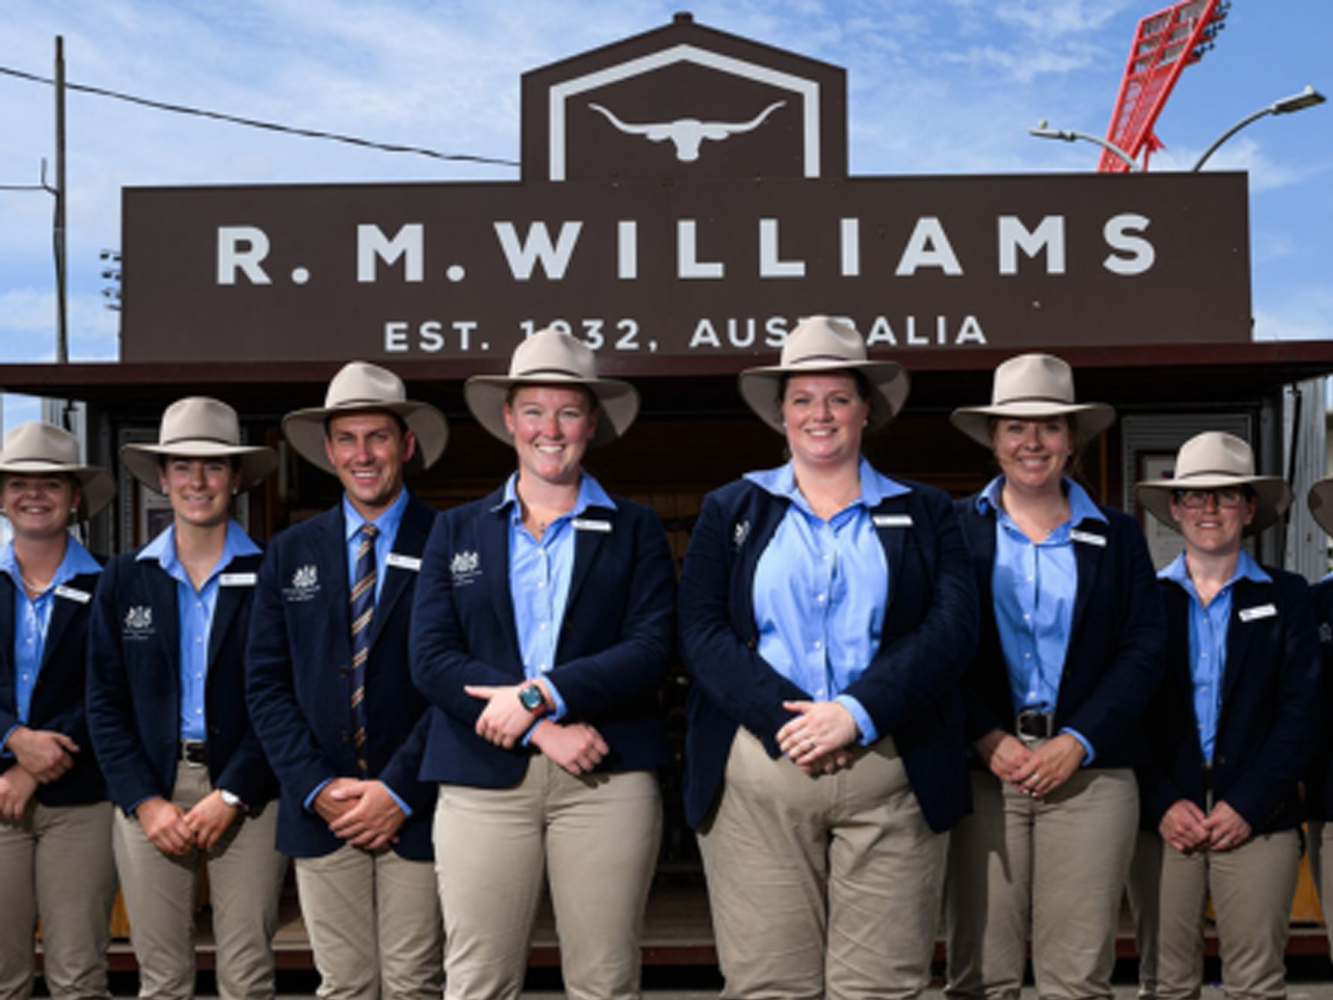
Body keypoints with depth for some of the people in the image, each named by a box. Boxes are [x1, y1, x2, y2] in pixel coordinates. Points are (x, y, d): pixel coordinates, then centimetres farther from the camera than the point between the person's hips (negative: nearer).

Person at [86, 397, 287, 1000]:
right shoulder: (123, 580, 8)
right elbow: (105, 702, 6)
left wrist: (231, 795, -10)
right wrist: (144, 801, -4)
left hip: (246, 796, -2)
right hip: (150, 793, 2)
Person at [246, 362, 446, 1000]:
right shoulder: (290, 553, 11)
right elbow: (267, 684, 8)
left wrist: (399, 791, -11)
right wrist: (318, 787, -4)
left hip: (414, 806, -3)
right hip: (320, 811, 3)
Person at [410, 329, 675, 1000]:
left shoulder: (635, 530, 11)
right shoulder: (457, 530, 14)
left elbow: (650, 649, -2)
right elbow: (430, 659, 2)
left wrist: (539, 694, -13)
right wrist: (543, 731, -9)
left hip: (607, 779, -1)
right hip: (483, 780, 1)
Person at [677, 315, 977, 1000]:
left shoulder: (923, 515, 14)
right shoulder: (730, 511, 14)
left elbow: (951, 630, 0)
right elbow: (702, 633, 2)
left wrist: (855, 713, -14)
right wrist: (786, 722, -12)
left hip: (892, 777, 0)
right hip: (755, 778, 0)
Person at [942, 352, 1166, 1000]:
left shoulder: (1116, 537, 13)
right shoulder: (956, 529, 9)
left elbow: (1144, 650, 5)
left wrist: (1076, 742, -7)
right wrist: (988, 740, -11)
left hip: (1088, 771, 1)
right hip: (980, 769, -1)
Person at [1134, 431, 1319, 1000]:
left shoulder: (1286, 597, 9)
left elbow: (1301, 711, 1)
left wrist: (1247, 807, -8)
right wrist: (1162, 804, -8)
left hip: (1258, 821, 0)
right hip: (1165, 820, 0)